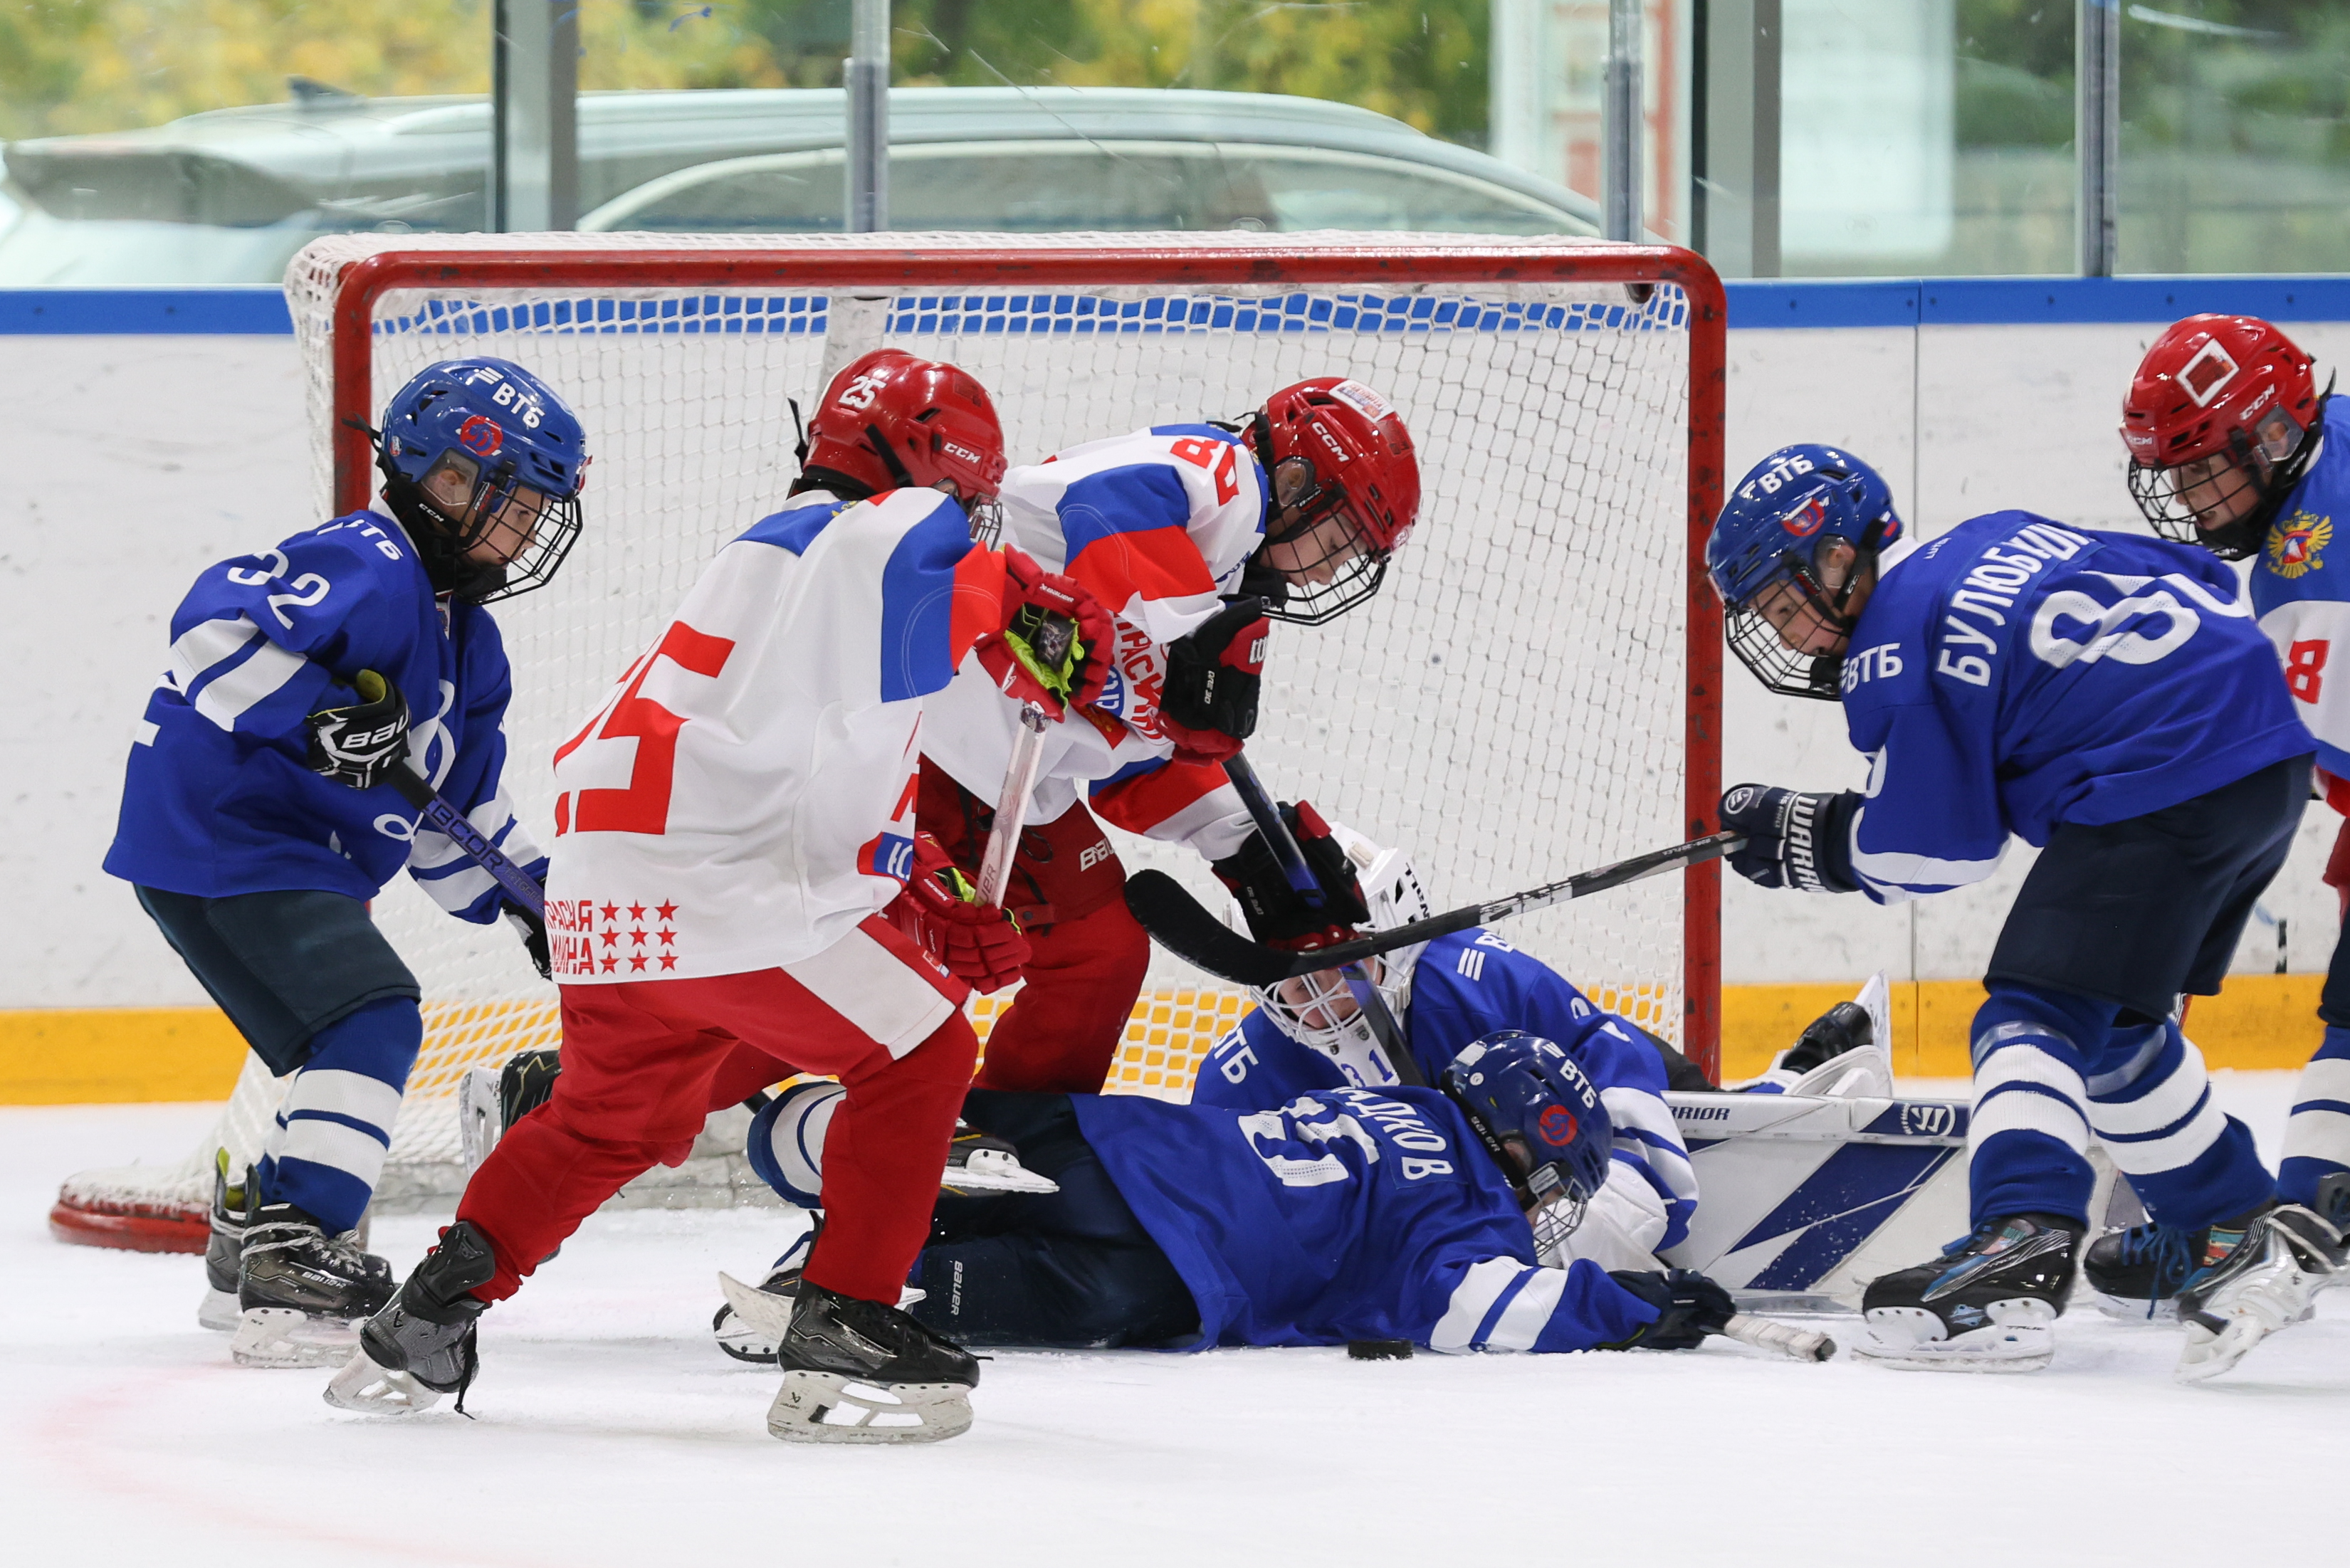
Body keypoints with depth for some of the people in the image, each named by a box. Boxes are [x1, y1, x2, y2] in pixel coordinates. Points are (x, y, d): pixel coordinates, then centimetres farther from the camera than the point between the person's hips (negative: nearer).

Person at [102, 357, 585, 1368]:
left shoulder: (466, 640, 16)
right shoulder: (368, 565, -15)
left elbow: (459, 809, 24)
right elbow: (216, 621, -29)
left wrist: (535, 898, 15)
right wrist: (318, 711, -36)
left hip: (305, 858, 11)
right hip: (216, 833, -11)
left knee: (354, 1039, 21)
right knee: (371, 1017, -20)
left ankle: (252, 1240, 36)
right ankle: (288, 1266, -28)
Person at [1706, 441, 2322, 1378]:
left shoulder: (1893, 654, -5)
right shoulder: (2002, 539, 19)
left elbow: (1936, 852, -3)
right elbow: (2206, 584, 23)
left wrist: (1802, 838, 10)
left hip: (2162, 792, -9)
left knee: (2038, 1016, -13)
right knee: (2114, 1022, 24)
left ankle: (2020, 1256, -33)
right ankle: (2239, 1231, 35)